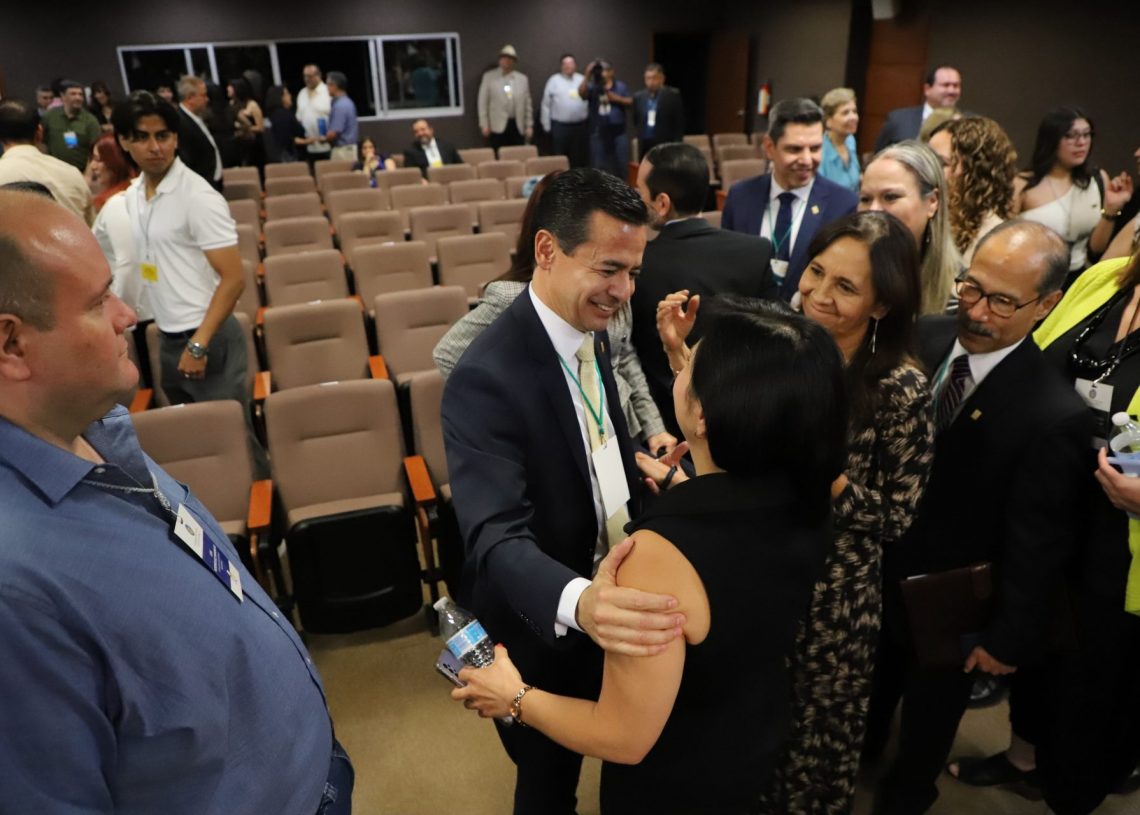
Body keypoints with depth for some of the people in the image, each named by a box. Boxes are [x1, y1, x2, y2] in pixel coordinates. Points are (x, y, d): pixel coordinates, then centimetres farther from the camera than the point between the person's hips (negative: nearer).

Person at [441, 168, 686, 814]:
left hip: (613, 600, 7)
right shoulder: (488, 379, -31)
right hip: (542, 636, -7)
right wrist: (578, 602, -57)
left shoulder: (592, 332, -3)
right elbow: (496, 538, -39)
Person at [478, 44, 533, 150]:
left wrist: (529, 125, 8)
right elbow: (482, 102, 2)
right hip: (498, 126, -2)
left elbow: (527, 104, 12)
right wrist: (484, 125, -4)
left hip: (518, 126, 3)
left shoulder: (522, 79, 10)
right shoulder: (489, 77, 3)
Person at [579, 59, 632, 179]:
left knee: (622, 164, 2)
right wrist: (587, 75, -25)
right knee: (598, 165, 4)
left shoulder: (620, 86, 10)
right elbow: (581, 93, -16)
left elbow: (630, 102, 5)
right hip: (599, 132, -1)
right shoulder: (592, 87, 3)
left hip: (619, 132, 1)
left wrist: (617, 98, -9)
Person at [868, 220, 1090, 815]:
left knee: (928, 713, 26)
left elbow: (1036, 544, -20)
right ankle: (858, 753, 62)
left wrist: (1010, 636, -10)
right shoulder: (922, 339, -16)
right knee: (868, 686, 31)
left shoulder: (1055, 415, -29)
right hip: (876, 572, 4)